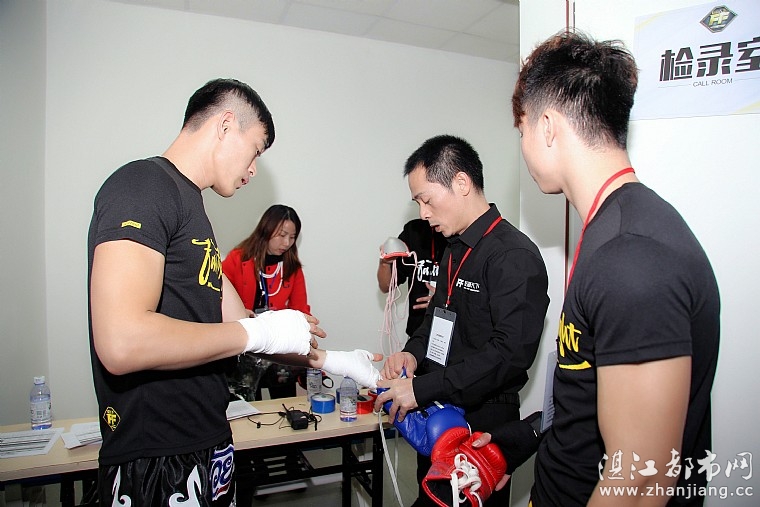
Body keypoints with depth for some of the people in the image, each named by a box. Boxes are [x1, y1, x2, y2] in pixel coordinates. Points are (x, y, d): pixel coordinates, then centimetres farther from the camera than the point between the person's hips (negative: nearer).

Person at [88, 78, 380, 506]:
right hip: (156, 464, -9)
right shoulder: (141, 185, -15)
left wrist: (333, 361, 16)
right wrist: (258, 332, -17)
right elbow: (121, 344, -27)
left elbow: (234, 321, 15)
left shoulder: (189, 204, 13)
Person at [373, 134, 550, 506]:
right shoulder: (454, 251, 10)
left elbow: (511, 352, -26)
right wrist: (413, 352, -2)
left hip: (483, 422, -8)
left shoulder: (514, 255, -18)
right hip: (436, 413, 8)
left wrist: (422, 388, -25)